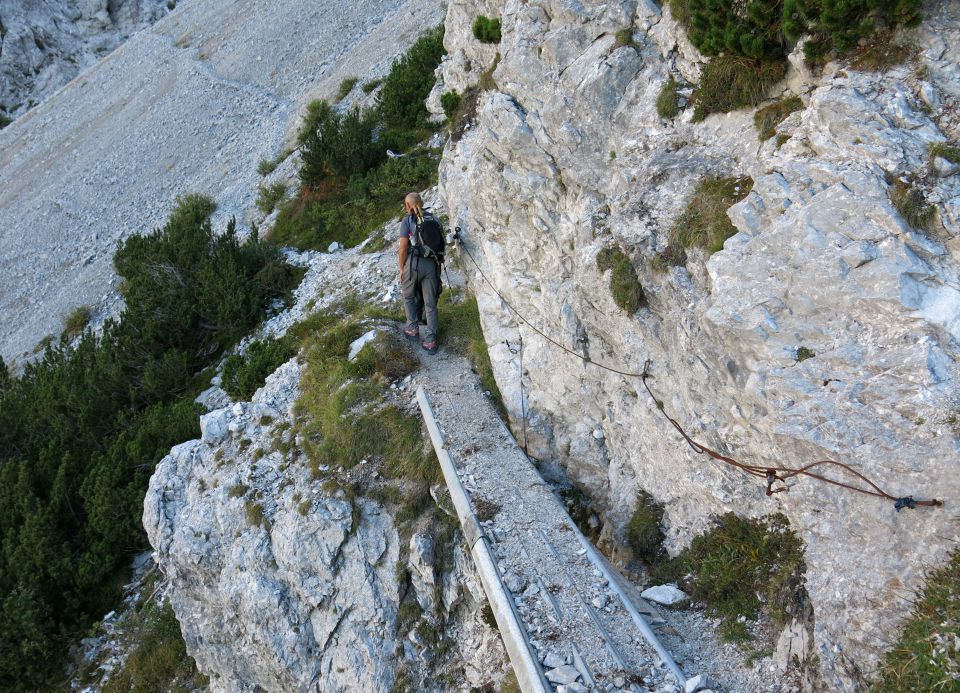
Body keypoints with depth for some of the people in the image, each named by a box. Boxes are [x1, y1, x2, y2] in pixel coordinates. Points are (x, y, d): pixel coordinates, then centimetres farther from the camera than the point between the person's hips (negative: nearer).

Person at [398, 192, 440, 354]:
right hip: (431, 264, 3)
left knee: (409, 296, 23)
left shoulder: (407, 221, -6)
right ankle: (430, 340, 6)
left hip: (413, 263, -3)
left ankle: (413, 327, 29)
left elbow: (403, 248, -9)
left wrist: (401, 268, 3)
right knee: (430, 302, 8)